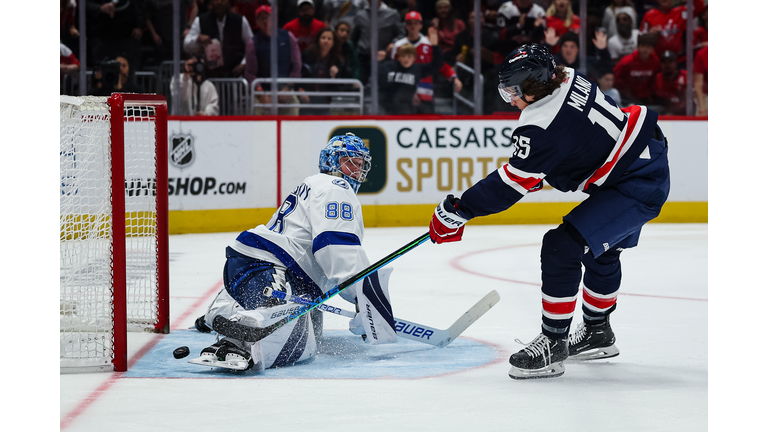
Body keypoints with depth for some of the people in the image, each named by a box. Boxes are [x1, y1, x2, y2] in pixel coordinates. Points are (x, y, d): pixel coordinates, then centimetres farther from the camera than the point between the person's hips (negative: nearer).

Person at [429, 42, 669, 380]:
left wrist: (455, 211, -16)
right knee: (601, 249, 27)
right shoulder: (568, 80, -1)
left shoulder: (543, 127, -27)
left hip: (637, 188, -11)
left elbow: (509, 185, -22)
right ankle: (597, 333, 46)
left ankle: (553, 345, -8)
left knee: (563, 246, -15)